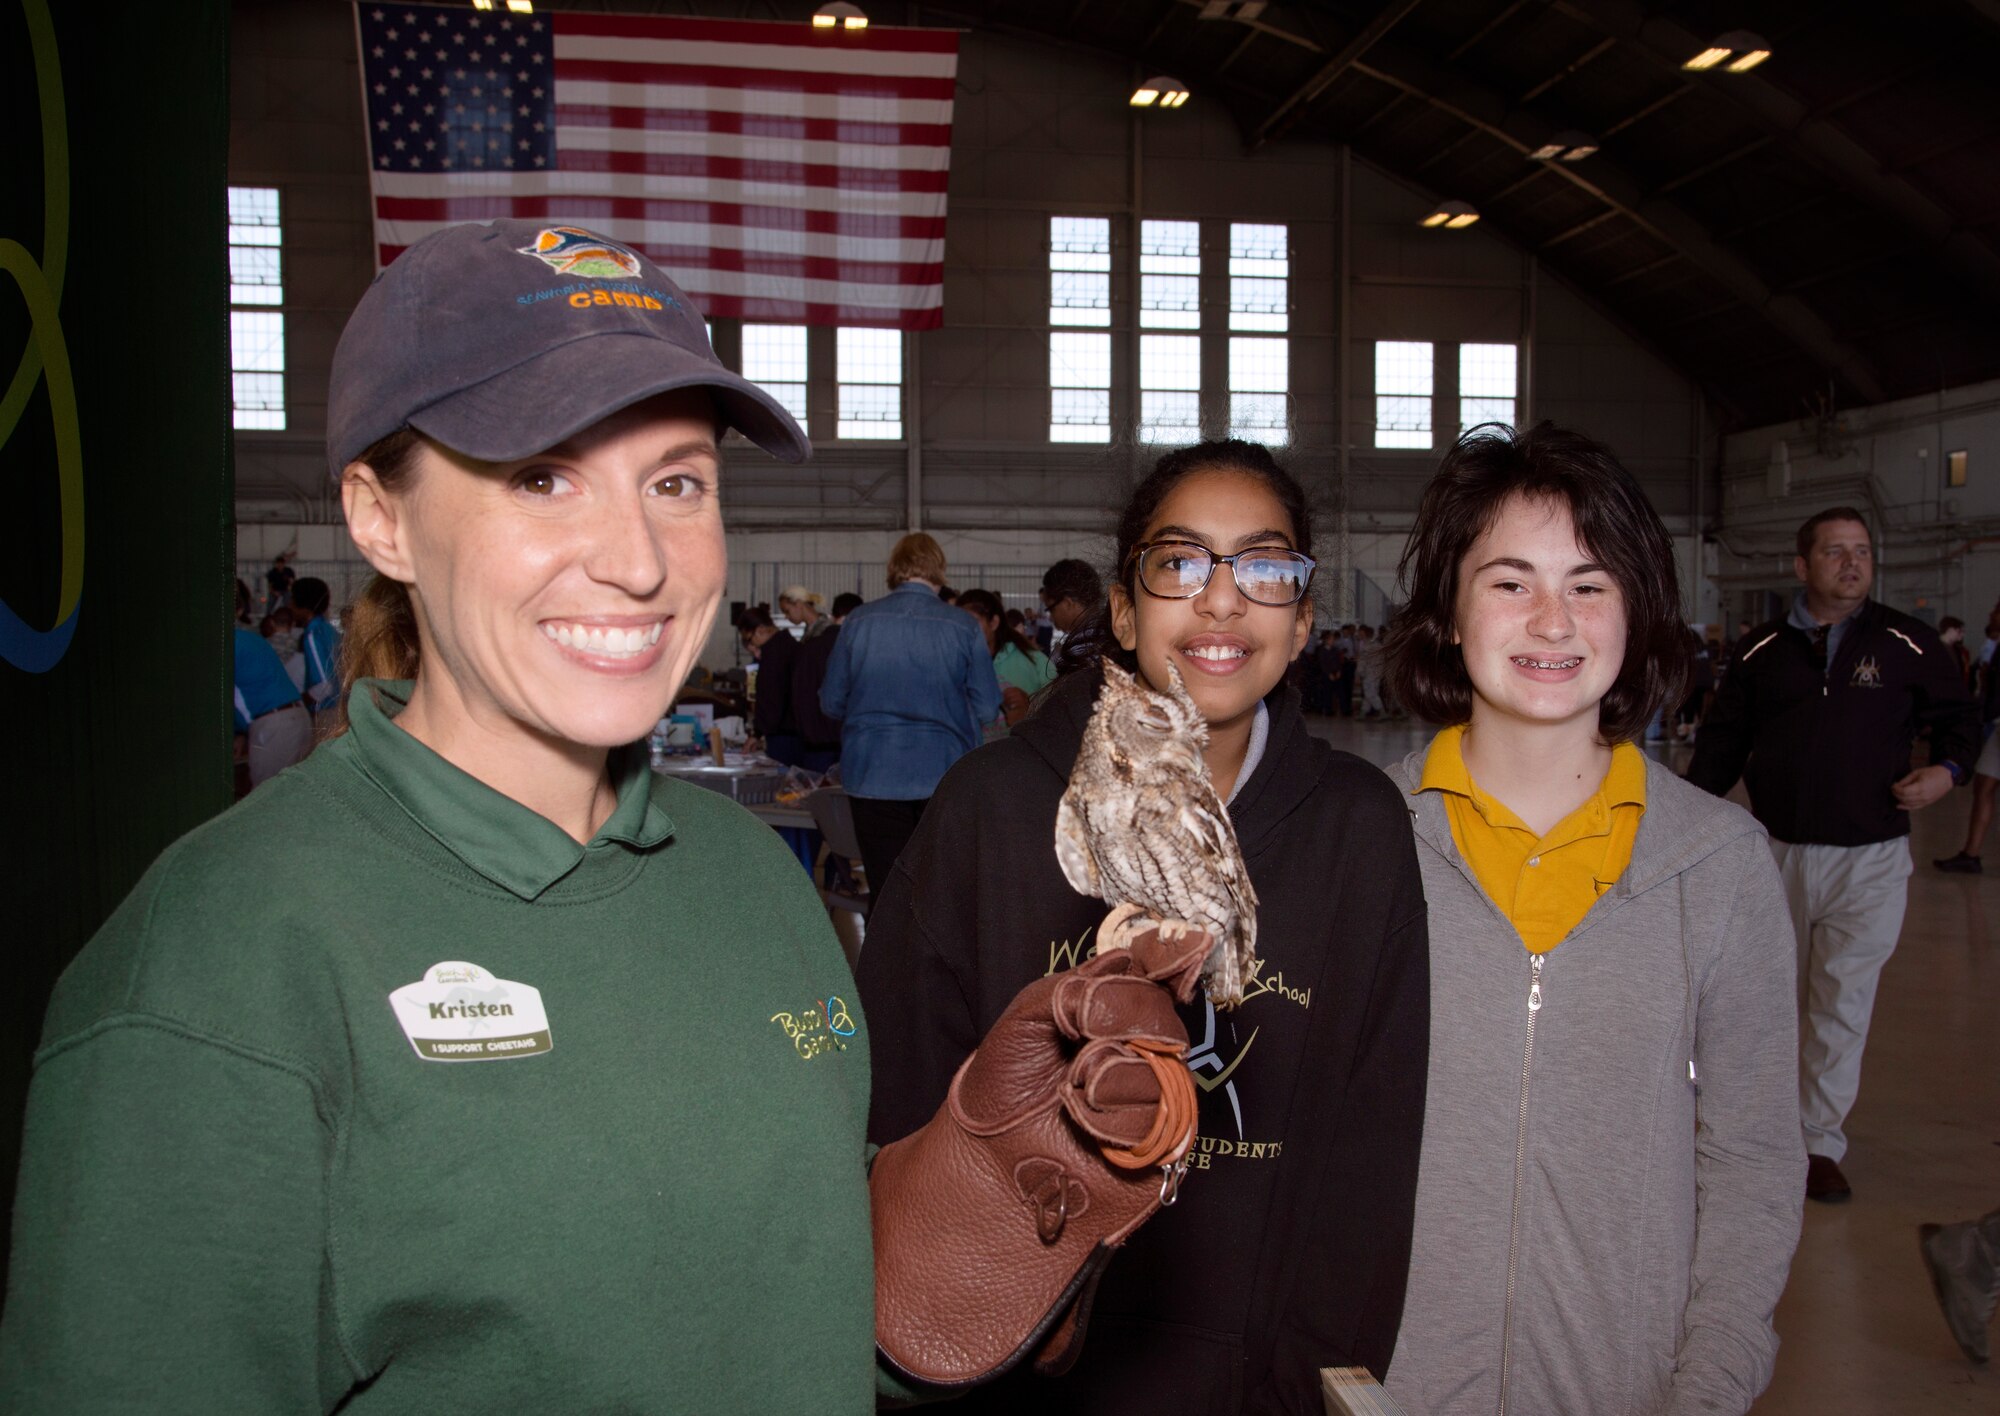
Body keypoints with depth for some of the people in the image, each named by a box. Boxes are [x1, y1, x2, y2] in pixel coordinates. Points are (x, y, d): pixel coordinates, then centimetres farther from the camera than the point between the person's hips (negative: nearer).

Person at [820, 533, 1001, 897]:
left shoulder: (858, 622, -2)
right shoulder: (962, 628, -6)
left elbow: (831, 702, 3)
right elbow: (986, 707, -5)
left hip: (874, 778, 1)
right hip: (943, 776, 0)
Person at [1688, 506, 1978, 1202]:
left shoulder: (1907, 644, -1)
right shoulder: (1761, 650, 3)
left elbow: (1960, 719, 9)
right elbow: (1724, 740, 6)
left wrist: (1947, 769, -12)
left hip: (1870, 861, -2)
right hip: (1778, 854, 2)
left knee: (1843, 1001, 0)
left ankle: (1819, 1141, 11)